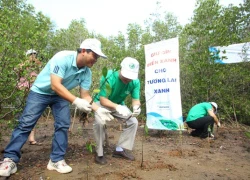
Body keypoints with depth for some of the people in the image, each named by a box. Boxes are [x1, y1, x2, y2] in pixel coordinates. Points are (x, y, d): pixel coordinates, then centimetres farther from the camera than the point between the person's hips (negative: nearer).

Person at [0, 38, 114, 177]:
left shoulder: (86, 72, -13)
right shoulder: (63, 58, -32)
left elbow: (85, 96, -8)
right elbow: (55, 85, -38)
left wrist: (98, 109, -22)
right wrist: (76, 101, -45)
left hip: (60, 95, 5)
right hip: (40, 92, -5)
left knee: (63, 125, -6)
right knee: (26, 123, -5)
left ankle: (56, 160, 5)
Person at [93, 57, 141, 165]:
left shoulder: (135, 82, -19)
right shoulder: (109, 77, -32)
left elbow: (135, 99, -15)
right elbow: (103, 100, -32)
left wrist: (136, 107, -40)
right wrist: (117, 107, -50)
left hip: (119, 104, 5)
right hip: (102, 103, -4)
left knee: (134, 122, -10)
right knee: (99, 122, -32)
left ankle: (120, 149, 4)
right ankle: (99, 153, -11)